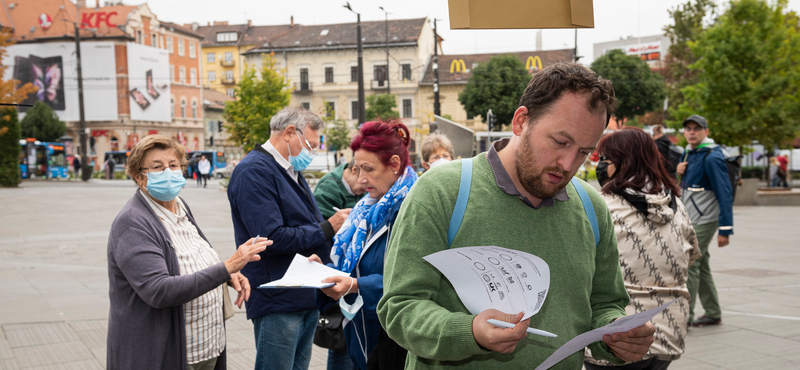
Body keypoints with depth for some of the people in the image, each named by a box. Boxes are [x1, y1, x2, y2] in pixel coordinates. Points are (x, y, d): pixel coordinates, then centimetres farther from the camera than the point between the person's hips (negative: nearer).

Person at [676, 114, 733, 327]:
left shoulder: (712, 157, -16)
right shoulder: (689, 153, 11)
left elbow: (724, 193, -19)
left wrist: (725, 229, -23)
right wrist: (680, 170, 0)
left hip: (703, 220, -9)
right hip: (690, 220, 9)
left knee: (689, 266, -10)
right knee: (701, 266, 14)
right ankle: (713, 314, 24)